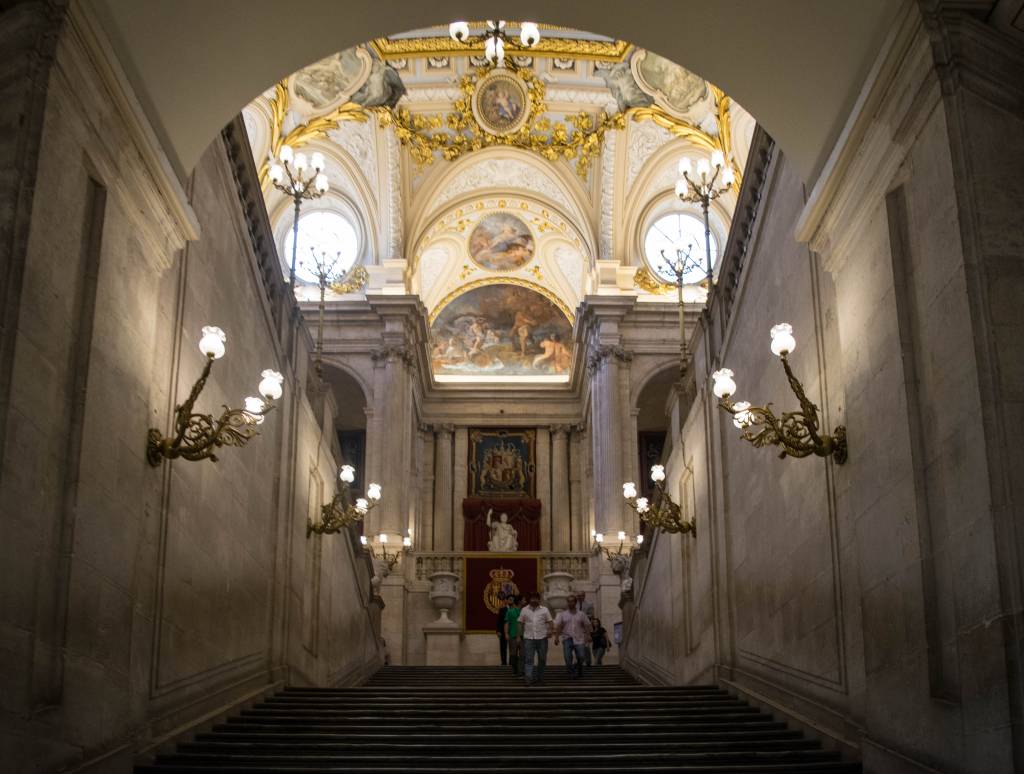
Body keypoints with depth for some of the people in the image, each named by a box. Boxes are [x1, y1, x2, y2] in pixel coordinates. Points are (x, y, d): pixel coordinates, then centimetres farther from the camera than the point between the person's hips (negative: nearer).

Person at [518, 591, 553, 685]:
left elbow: (549, 622, 3)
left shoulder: (545, 610, 6)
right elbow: (520, 623, 10)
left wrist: (549, 630, -15)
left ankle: (539, 679, 19)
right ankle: (529, 679, -14)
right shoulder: (524, 610, 8)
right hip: (528, 638, -1)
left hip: (542, 638, 1)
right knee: (528, 659, -9)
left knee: (542, 659, 7)